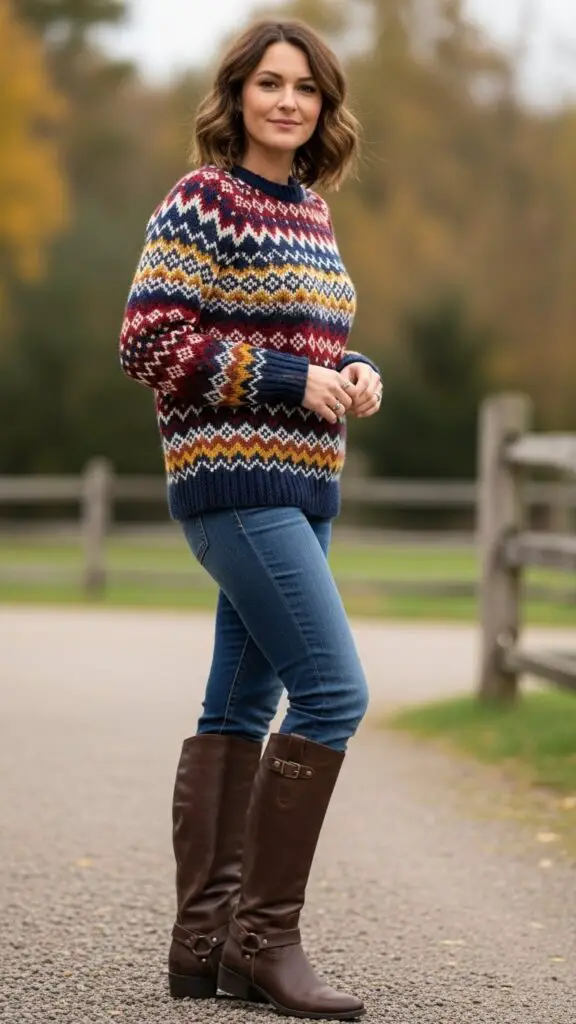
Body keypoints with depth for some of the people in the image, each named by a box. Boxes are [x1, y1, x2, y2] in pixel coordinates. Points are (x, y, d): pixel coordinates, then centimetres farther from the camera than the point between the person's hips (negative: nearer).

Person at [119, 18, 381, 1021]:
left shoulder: (310, 210, 16)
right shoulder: (202, 200, -8)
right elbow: (149, 339, -14)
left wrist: (356, 374, 3)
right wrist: (291, 381, -16)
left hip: (300, 489, 9)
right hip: (235, 478, -8)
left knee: (240, 710, 9)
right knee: (332, 692, -14)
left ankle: (204, 940, 14)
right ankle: (264, 935, -7)